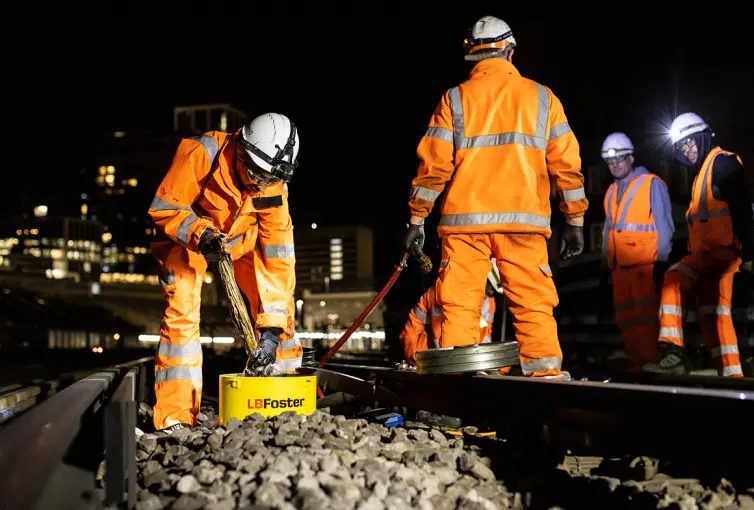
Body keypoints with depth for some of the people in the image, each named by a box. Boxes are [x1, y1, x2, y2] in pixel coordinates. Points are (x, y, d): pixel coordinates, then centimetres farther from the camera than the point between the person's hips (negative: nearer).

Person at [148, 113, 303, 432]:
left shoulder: (273, 188, -24)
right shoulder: (200, 154, -34)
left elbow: (279, 261, -24)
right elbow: (163, 207, -22)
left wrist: (273, 328, -29)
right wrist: (200, 235, -39)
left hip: (241, 236, 3)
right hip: (184, 234, -3)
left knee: (276, 303, -9)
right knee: (181, 311, -17)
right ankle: (175, 417, -11)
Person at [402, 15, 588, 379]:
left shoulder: (455, 99, 6)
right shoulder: (541, 97, 10)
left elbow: (434, 165, 2)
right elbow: (566, 163, 8)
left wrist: (417, 218, 9)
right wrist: (575, 220, 13)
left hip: (464, 220, 0)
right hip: (524, 220, 1)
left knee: (459, 306, 2)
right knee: (534, 307, 3)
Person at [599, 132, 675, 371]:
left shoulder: (652, 184, -2)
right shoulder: (611, 191, 16)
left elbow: (664, 225, -5)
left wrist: (661, 260, -10)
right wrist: (605, 262, 17)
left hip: (645, 265, -7)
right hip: (620, 265, 7)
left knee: (645, 316, -8)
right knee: (625, 318, 9)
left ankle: (650, 364, -2)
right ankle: (634, 363, 16)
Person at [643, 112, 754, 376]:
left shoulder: (723, 162, -6)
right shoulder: (703, 172, 23)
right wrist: (703, 253, 18)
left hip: (721, 246, -10)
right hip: (711, 251, 10)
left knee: (674, 279, -21)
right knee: (713, 312, 8)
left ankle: (672, 352, -24)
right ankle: (731, 373, 11)